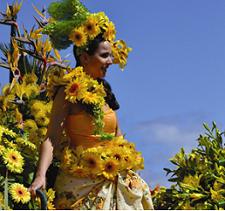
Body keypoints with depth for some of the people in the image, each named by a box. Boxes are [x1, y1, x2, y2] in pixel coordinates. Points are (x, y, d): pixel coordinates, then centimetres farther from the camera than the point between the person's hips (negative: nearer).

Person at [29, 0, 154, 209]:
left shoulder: (105, 92, 12)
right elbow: (51, 138, -13)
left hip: (114, 181, 7)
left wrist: (130, 169, 16)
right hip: (81, 182, -7)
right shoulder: (70, 91, -7)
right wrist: (41, 176, -26)